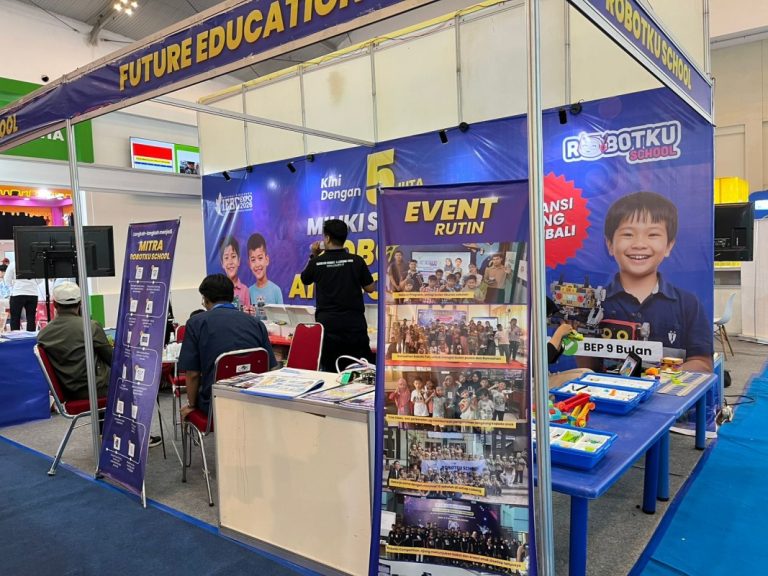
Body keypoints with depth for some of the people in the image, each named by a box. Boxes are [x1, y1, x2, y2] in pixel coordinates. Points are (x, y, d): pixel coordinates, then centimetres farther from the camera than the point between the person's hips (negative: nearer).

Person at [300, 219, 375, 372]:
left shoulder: (317, 262, -3)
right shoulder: (356, 261, -5)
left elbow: (304, 279, 17)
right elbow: (370, 288, 2)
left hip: (327, 323, 0)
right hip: (354, 323, 0)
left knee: (330, 371, 8)